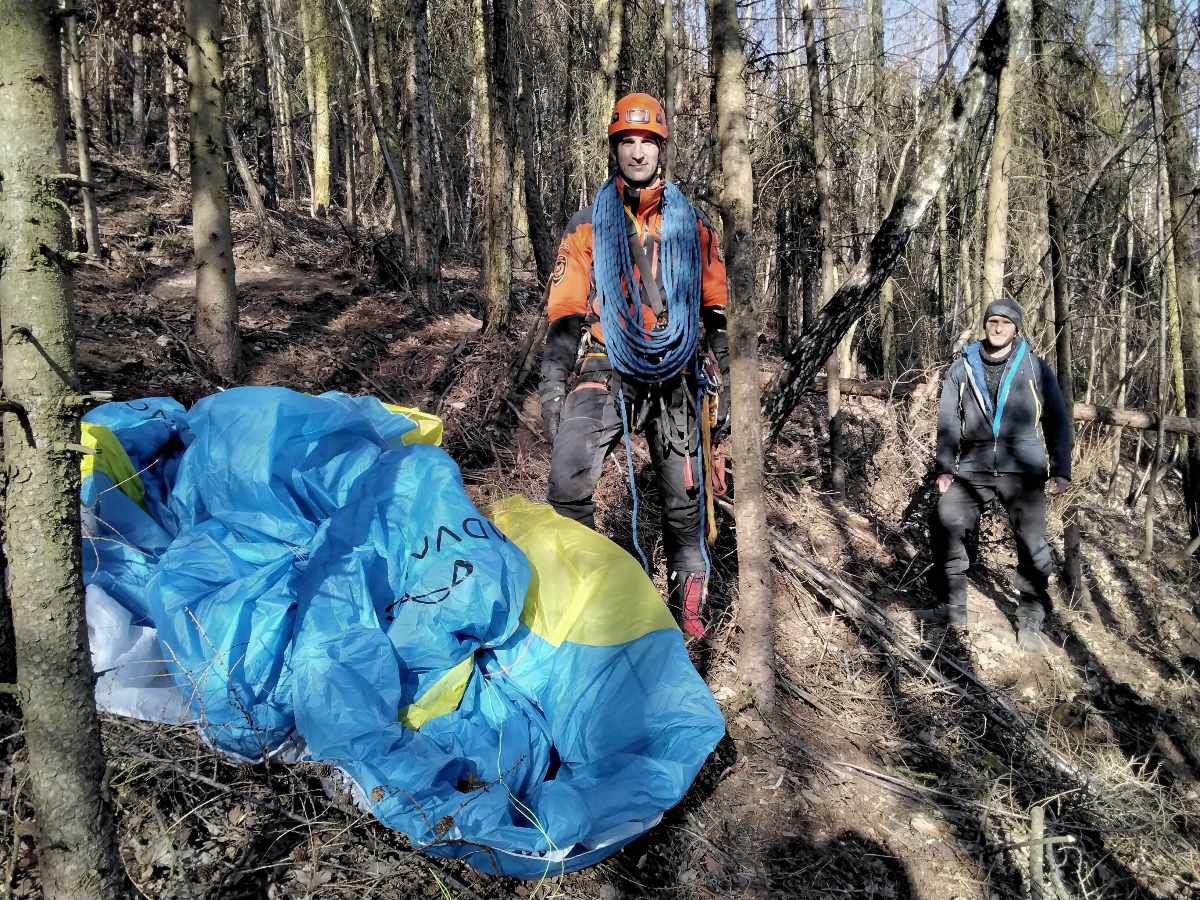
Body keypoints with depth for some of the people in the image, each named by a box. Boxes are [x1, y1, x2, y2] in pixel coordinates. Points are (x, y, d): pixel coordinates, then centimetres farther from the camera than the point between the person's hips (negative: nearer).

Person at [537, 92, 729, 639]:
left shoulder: (692, 227, 10)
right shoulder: (587, 227, 6)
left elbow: (715, 313, 12)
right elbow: (564, 314, 3)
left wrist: (723, 387, 6)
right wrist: (552, 387, -5)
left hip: (674, 378, 2)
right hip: (606, 371, -1)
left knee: (683, 498, 7)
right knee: (568, 480, -22)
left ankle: (688, 604, 24)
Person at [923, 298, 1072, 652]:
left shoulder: (1035, 367, 5)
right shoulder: (962, 367, 8)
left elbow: (1057, 420, 7)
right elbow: (947, 420, 9)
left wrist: (1061, 471, 1)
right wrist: (944, 467, 2)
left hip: (1022, 470, -2)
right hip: (973, 468, 2)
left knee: (1032, 543, -4)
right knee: (947, 526, -5)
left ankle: (1031, 621, 11)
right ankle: (954, 607, 10)